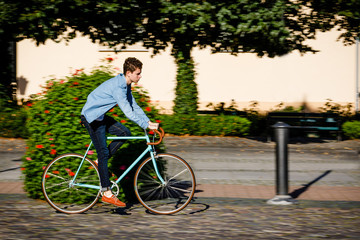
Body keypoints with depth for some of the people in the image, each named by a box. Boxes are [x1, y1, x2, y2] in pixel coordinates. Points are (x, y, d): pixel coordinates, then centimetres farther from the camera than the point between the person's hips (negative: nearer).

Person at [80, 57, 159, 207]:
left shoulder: (125, 85, 4)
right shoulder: (117, 86, -27)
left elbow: (134, 106, 10)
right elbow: (128, 112, -29)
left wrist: (148, 122, 0)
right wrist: (146, 125, -26)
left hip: (101, 116, 10)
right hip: (91, 118, -10)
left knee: (125, 133, 4)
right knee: (103, 152, -11)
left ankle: (100, 161, 12)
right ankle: (107, 193, -8)